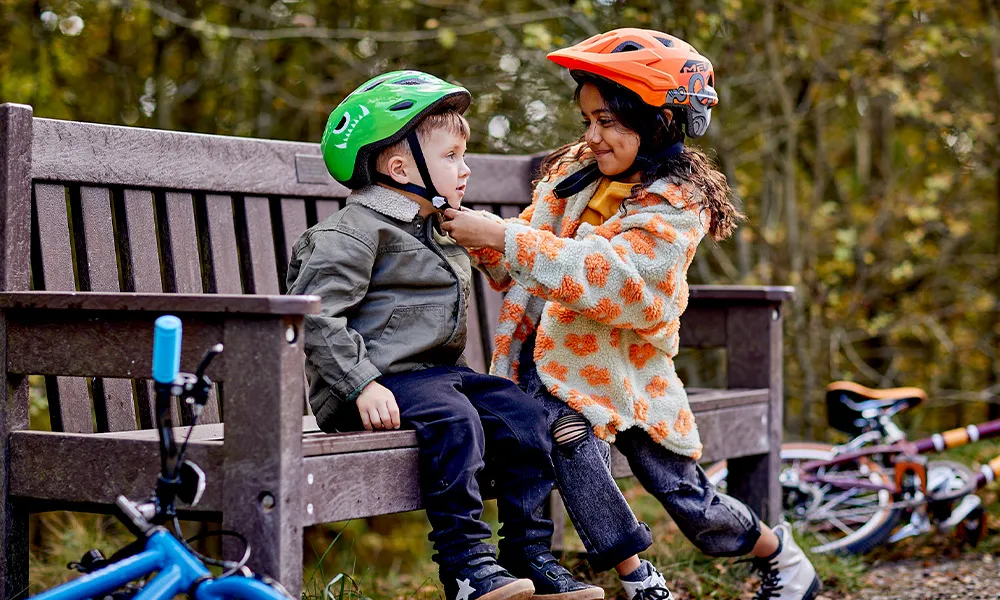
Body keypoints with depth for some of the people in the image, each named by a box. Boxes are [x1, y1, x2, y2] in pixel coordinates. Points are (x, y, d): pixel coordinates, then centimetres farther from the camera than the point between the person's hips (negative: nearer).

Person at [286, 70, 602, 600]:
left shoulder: (442, 230, 20)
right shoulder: (358, 230, -11)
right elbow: (316, 314, -19)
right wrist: (362, 385, -24)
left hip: (437, 369, 9)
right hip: (385, 381, -9)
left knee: (522, 413, -6)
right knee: (454, 420, -32)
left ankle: (529, 556, 1)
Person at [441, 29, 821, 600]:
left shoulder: (677, 203, -11)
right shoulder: (573, 171, 6)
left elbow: (610, 279, -27)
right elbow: (517, 271, 11)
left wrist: (504, 236, -29)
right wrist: (480, 236, -11)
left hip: (623, 369, -3)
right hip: (546, 355, 3)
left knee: (686, 496, 1)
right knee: (570, 435, -29)